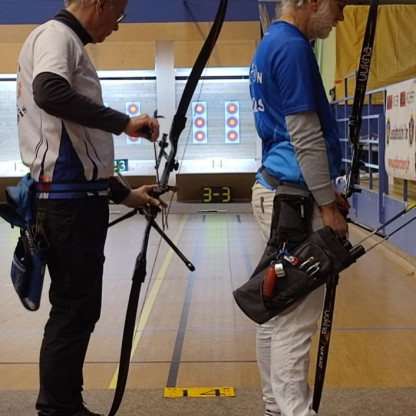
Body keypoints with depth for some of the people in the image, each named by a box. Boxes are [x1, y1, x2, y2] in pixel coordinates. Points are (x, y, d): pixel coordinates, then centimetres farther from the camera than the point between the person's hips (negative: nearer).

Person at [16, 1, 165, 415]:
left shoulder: (71, 45, 22)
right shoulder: (54, 34, -7)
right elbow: (51, 94, -31)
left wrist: (124, 194, 23)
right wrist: (124, 122, -24)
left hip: (78, 198, 10)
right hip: (69, 200, -10)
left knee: (79, 309, 15)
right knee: (72, 310, -4)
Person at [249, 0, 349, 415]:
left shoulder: (272, 42, 16)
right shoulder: (292, 46, -15)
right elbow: (305, 138, -18)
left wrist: (326, 192, 19)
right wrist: (327, 204, -12)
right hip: (293, 197, -10)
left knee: (278, 312, 14)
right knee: (295, 320, -6)